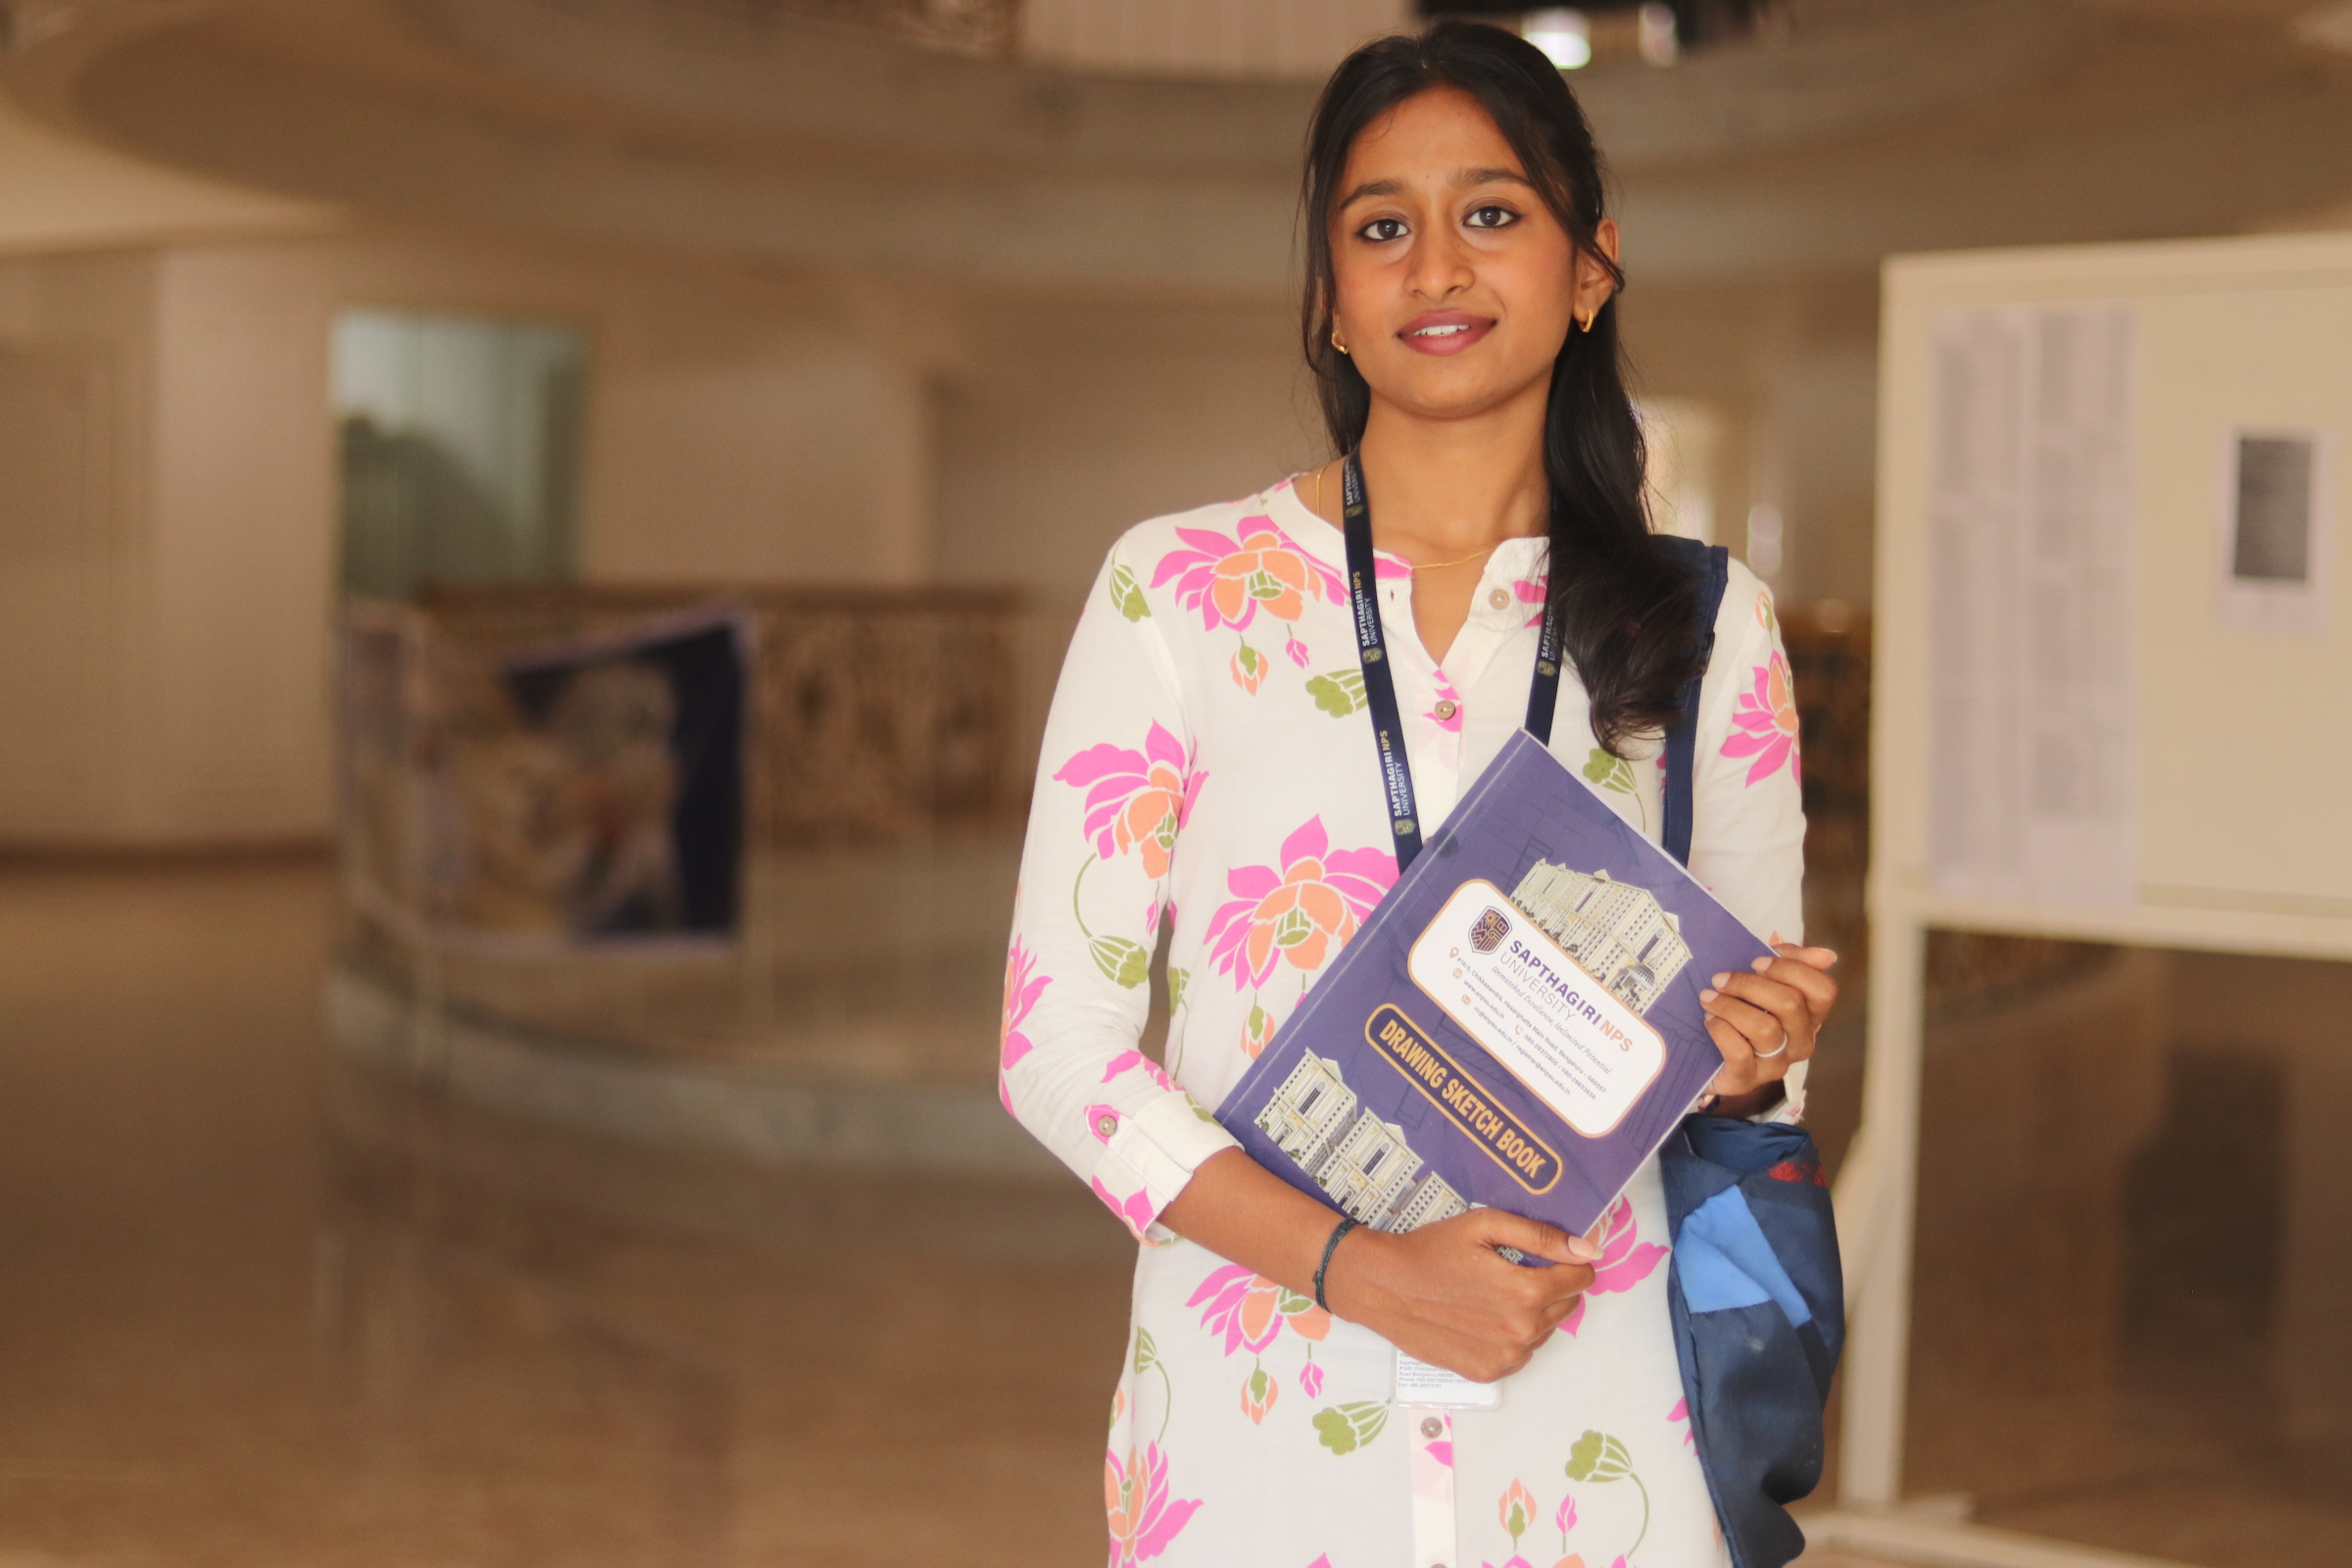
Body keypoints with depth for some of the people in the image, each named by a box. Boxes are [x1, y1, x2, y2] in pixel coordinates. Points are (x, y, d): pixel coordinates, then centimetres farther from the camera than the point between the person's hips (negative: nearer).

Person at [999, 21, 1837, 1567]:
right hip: (1260, 1414, -1)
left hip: (1591, 1434, 2)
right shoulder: (1180, 590, -3)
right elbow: (1060, 1044, -6)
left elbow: (1764, 1061, 12)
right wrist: (1367, 1269, -16)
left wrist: (1748, 1064, -12)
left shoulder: (1711, 626, 3)